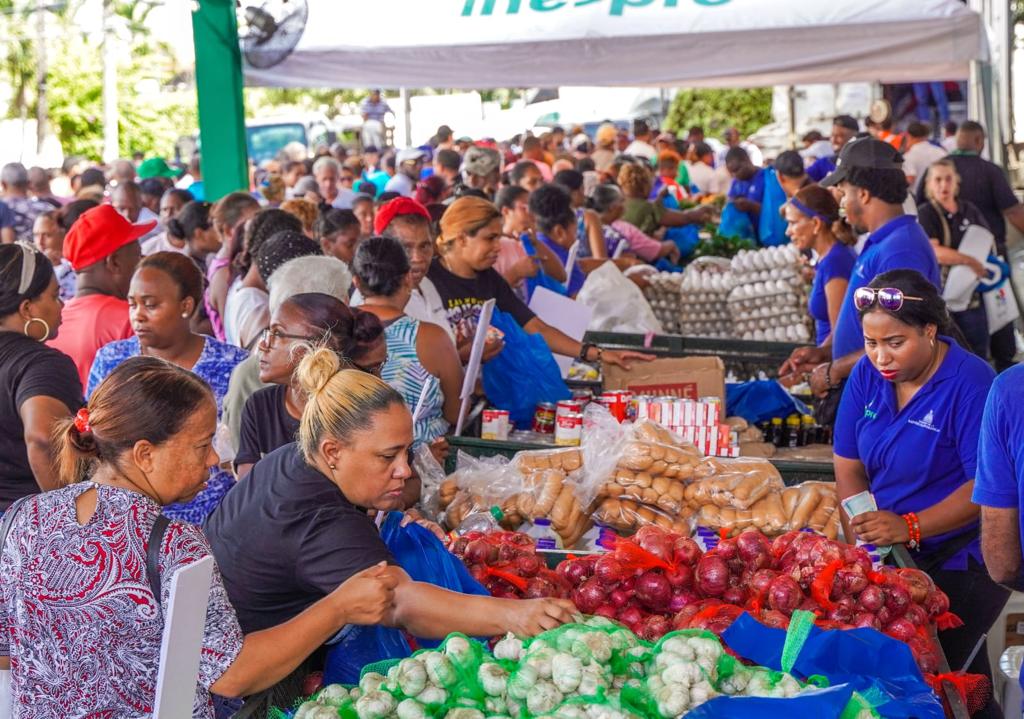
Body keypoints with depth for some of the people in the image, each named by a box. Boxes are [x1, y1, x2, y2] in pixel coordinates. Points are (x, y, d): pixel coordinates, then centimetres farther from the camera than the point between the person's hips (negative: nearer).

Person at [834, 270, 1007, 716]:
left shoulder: (970, 383, -15)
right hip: (889, 560, 6)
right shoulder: (867, 375, 3)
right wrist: (860, 549, -9)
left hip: (962, 563, -6)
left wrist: (908, 527, -28)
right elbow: (849, 468, 4)